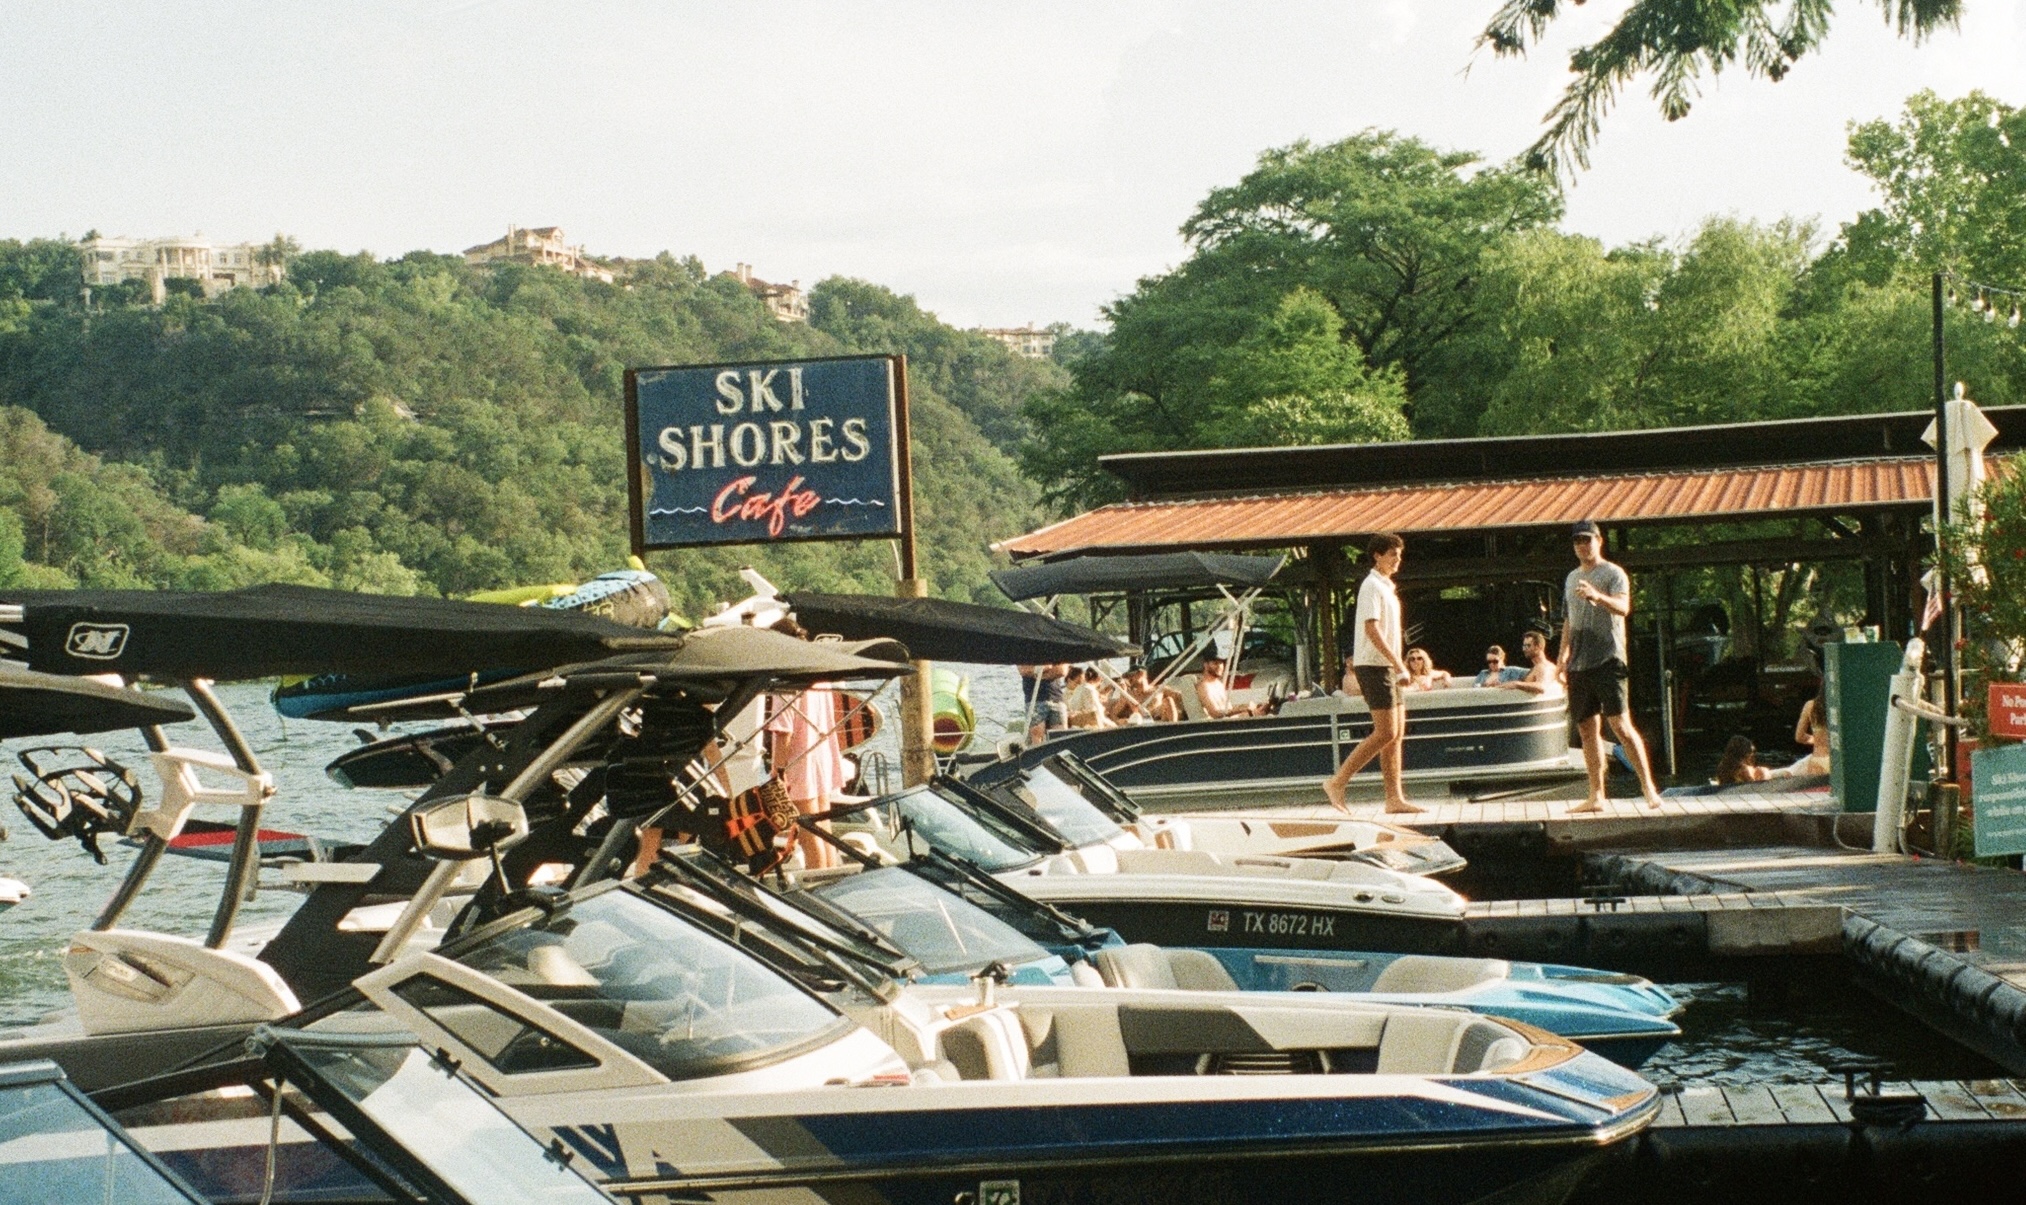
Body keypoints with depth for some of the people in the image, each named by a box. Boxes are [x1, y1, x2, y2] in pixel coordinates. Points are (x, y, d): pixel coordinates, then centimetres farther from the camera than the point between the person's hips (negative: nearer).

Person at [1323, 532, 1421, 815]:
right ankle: (1337, 782, -10)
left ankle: (1394, 797, 7)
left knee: (1397, 733, 6)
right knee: (1386, 733, -12)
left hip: (1387, 667, 10)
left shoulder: (1386, 587, 19)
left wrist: (1397, 665, 17)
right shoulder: (1371, 586, -11)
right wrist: (1397, 663, -23)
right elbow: (1372, 629, -20)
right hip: (1373, 666, -10)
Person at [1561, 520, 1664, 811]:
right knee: (1587, 730, 6)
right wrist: (1563, 656, 17)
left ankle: (1648, 787, -8)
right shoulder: (1572, 578, 19)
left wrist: (1598, 596, -39)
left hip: (1607, 660, -7)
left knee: (1621, 725, -13)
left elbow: (1623, 607, -21)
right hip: (1579, 664, 7)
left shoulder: (1613, 574, -3)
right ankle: (1596, 796, 10)